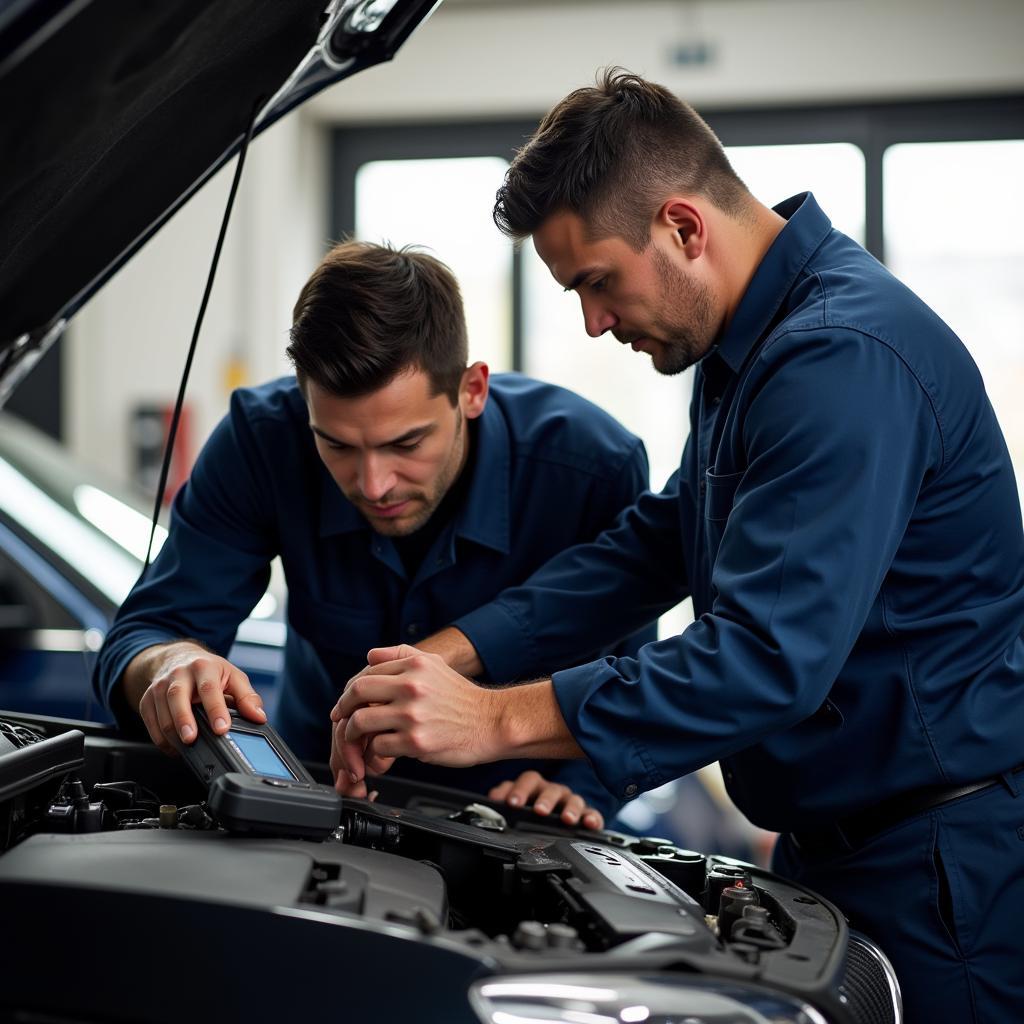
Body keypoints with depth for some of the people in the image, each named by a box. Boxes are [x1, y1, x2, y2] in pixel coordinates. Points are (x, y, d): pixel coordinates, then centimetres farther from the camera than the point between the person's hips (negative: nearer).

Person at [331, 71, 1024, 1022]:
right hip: (827, 840, 10)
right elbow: (655, 542, 13)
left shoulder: (847, 357, -25)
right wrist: (454, 656, 2)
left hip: (946, 867, -10)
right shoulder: (748, 344, 10)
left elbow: (769, 656, -32)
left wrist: (496, 719, -30)